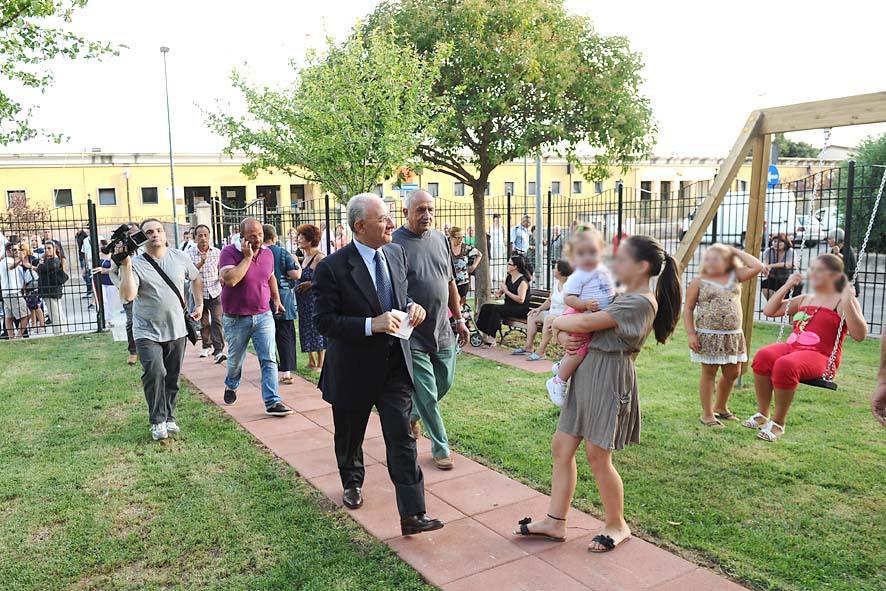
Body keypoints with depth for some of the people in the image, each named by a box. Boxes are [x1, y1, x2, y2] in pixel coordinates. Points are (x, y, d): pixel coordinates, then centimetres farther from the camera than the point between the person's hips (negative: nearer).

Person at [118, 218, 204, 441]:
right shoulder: (136, 264, -9)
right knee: (155, 372, -19)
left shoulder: (180, 258, 2)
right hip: (147, 333, -3)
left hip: (176, 331, 4)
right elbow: (128, 295, -23)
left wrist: (199, 304, 15)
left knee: (172, 378, 10)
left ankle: (169, 417, 26)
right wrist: (125, 266, -26)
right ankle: (158, 421, -5)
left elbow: (196, 279, 20)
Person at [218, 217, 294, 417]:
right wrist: (247, 256, -25)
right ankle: (231, 386, 47)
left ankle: (272, 402, -4)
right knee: (235, 359, 17)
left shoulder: (268, 253, 2)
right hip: (236, 318, -2)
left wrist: (276, 299, 20)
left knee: (269, 360, -6)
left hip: (263, 316, 3)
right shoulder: (229, 252, -14)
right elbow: (230, 280, -31)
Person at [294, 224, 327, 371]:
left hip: (315, 299, -9)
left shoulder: (319, 257, -16)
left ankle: (320, 363, 11)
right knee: (307, 328, 14)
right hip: (304, 301, 9)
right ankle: (311, 361, 25)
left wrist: (310, 284, -17)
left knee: (316, 328, 0)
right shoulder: (306, 256, 11)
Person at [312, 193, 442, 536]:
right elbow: (324, 321, -17)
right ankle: (352, 483, 48)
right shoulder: (332, 268, -17)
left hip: (395, 365, 3)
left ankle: (412, 514, 3)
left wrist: (411, 307, -6)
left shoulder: (396, 254, 2)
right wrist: (371, 325, -28)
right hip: (353, 369, -3)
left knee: (402, 438, -2)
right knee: (350, 437, 19)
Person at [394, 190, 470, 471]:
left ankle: (412, 413, 44)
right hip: (412, 335, -6)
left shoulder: (440, 239, 7)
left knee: (444, 383, 16)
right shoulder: (393, 244, -12)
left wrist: (459, 319, 14)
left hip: (442, 330, 6)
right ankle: (441, 448, 18)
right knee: (427, 394, 2)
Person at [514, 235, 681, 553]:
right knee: (562, 447, 9)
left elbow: (585, 323, -22)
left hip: (609, 379, -9)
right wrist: (564, 335, -5)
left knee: (597, 455, 2)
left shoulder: (641, 302, -16)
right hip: (587, 373, 9)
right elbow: (575, 317, 17)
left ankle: (617, 525, 24)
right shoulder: (620, 296, 15)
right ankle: (554, 522, 19)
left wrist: (556, 321, -4)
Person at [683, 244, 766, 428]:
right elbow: (688, 309, -4)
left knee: (732, 373, 15)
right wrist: (691, 334, -12)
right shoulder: (698, 282, -4)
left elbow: (758, 267, -4)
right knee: (709, 373, 2)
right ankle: (707, 414, 13)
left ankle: (720, 407, 37)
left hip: (733, 336, 5)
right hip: (708, 336, -5)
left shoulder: (735, 276, 7)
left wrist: (736, 252, 1)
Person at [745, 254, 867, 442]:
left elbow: (859, 335, -7)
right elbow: (769, 311, 25)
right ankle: (762, 414, -19)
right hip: (791, 347, 5)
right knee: (763, 355, -29)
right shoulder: (804, 300, 24)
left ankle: (778, 422, -21)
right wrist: (786, 287, 16)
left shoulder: (844, 302, 6)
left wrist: (848, 303, -15)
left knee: (785, 365, -37)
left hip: (820, 357, -5)